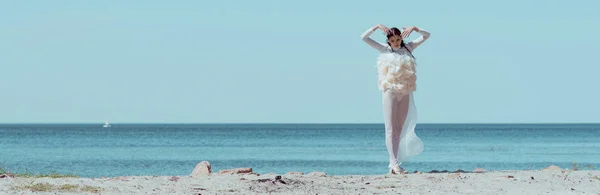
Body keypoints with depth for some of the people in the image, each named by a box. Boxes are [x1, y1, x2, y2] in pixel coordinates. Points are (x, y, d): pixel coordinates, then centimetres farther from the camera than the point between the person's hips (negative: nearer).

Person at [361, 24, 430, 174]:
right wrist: (377, 27, -12)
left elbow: (426, 36, 11)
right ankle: (394, 163, -18)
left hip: (405, 93, 4)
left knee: (400, 129, 5)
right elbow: (364, 37, -2)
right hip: (390, 91, -3)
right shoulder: (385, 49, 2)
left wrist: (414, 29, -6)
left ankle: (394, 164, 8)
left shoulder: (408, 48, 8)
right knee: (391, 128, -10)